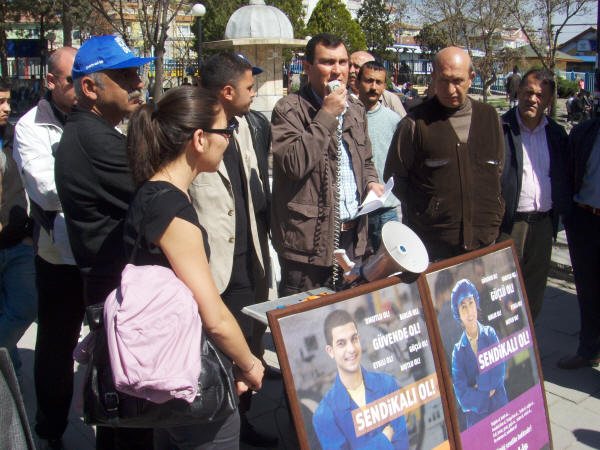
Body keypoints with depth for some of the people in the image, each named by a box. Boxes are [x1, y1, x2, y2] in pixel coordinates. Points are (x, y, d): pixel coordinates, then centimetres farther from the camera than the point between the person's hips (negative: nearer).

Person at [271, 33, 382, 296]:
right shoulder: (288, 110, -9)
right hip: (309, 238, -6)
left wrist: (371, 181, 4)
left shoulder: (356, 110, 13)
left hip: (353, 235, 7)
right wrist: (327, 115, -20)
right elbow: (294, 164, -23)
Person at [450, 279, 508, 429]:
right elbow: (462, 395, -9)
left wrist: (479, 382, -12)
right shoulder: (458, 352, -3)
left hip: (501, 407, 1)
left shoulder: (490, 334, 3)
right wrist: (488, 392, -12)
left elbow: (500, 371, -7)